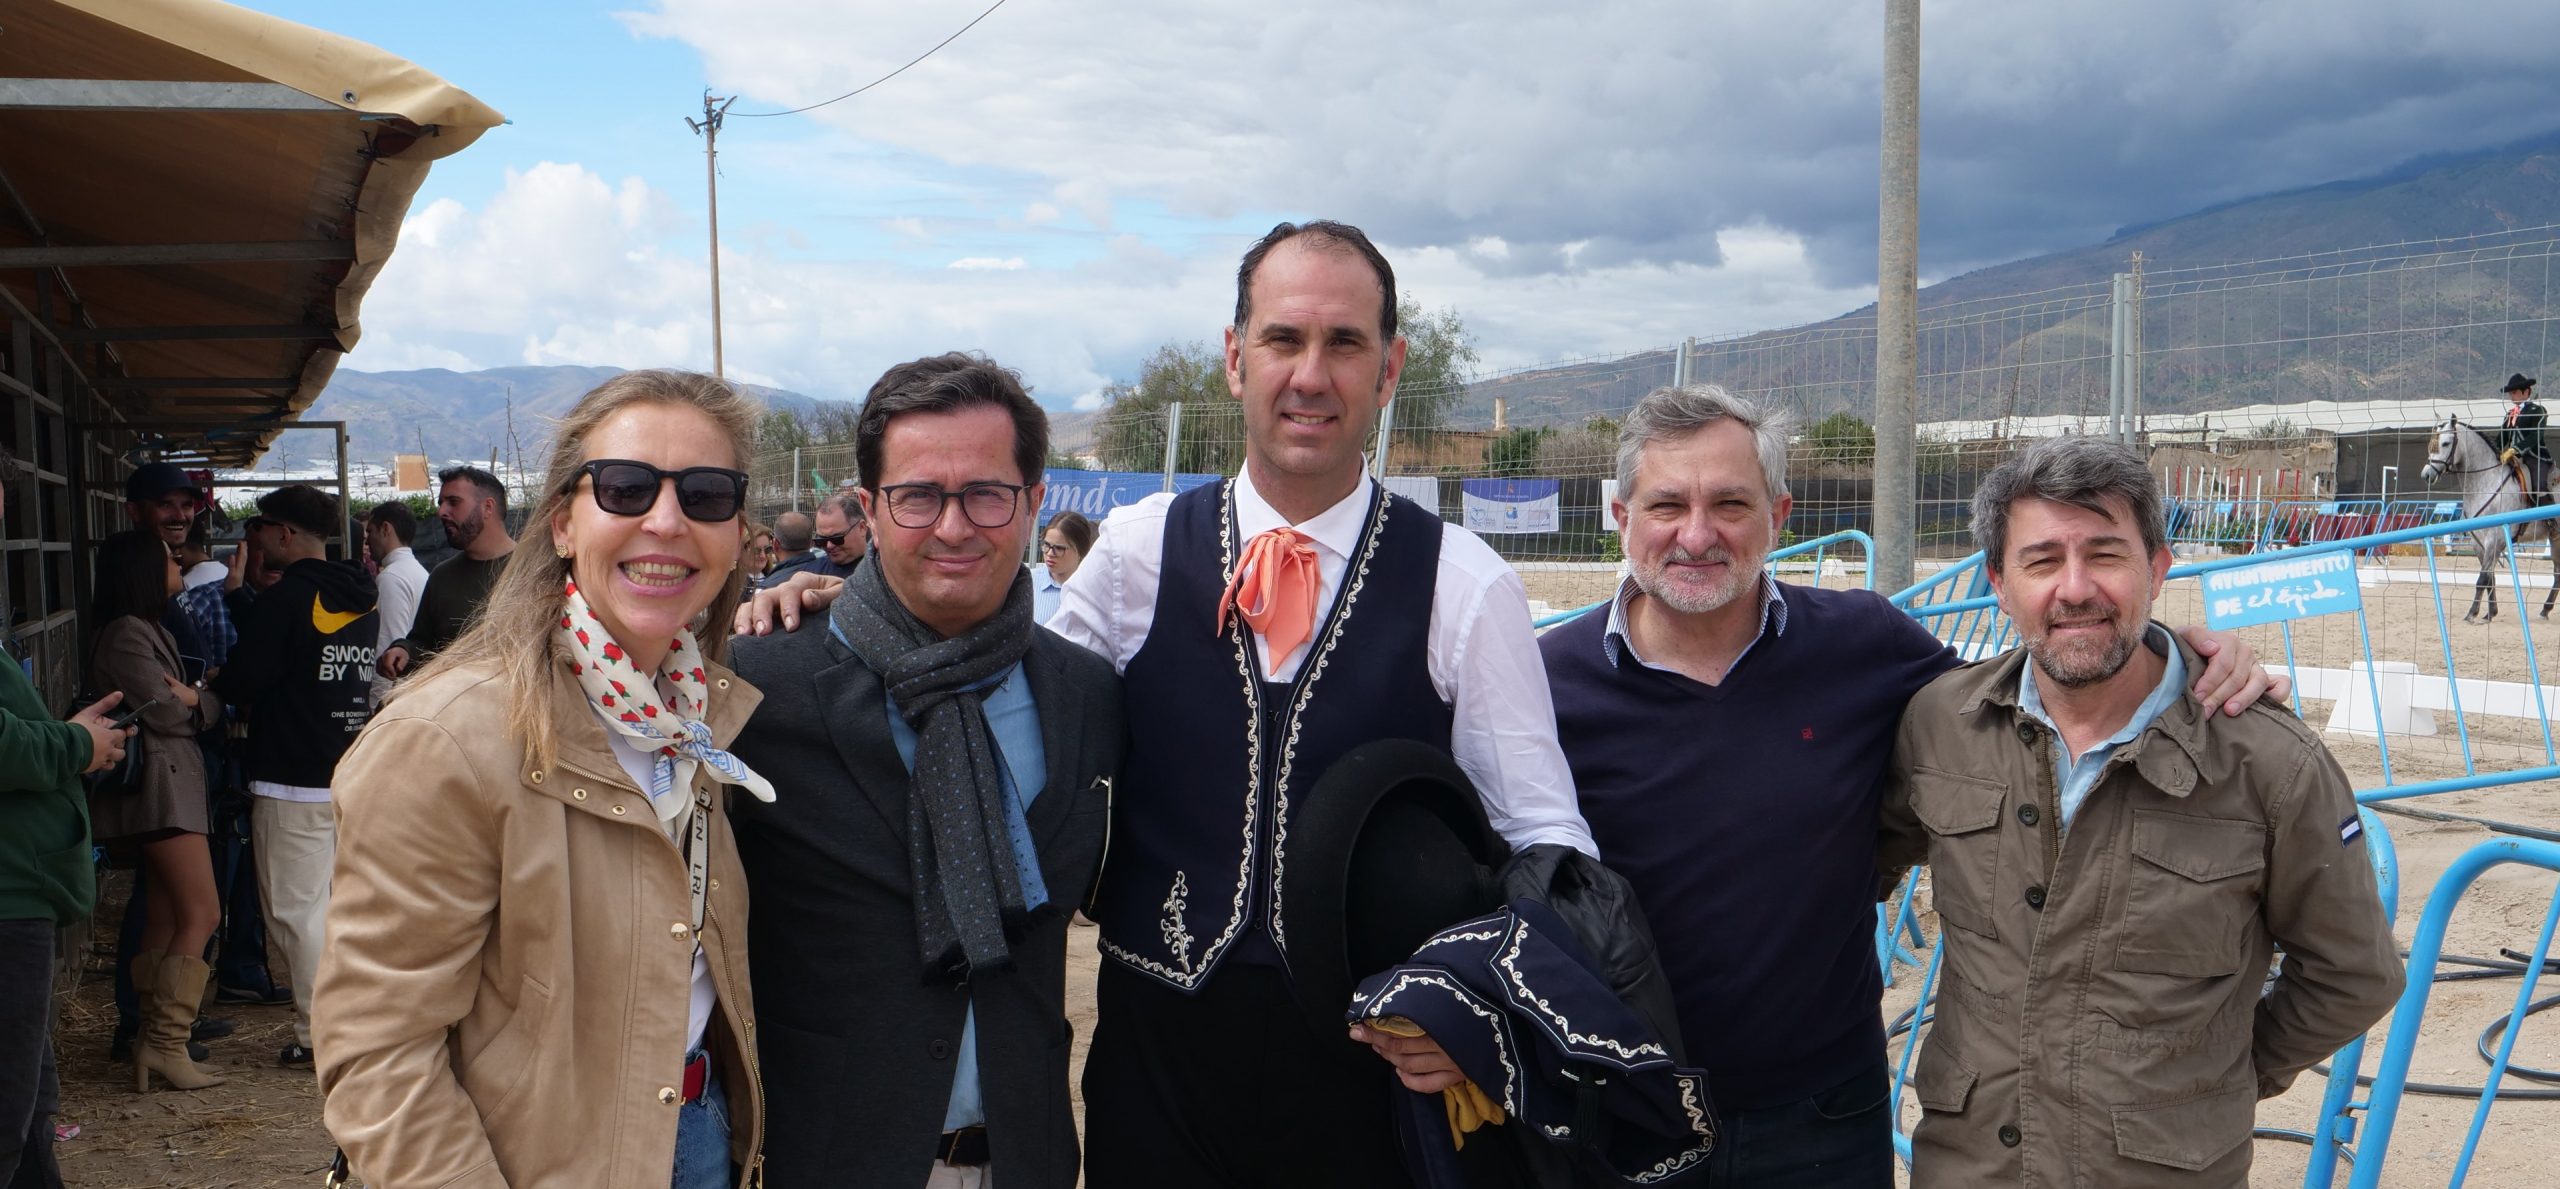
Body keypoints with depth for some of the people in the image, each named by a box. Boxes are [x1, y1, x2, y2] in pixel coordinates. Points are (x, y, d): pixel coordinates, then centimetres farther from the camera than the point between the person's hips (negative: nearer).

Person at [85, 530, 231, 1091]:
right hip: (159, 787, -10)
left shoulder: (148, 630, 22)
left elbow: (178, 703, 16)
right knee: (201, 913, -12)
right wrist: (205, 701, 3)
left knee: (164, 920, 8)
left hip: (173, 786, 10)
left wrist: (188, 699, -5)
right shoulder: (126, 634, -11)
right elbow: (163, 711, -14)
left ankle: (156, 1044, 10)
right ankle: (166, 1042, -11)